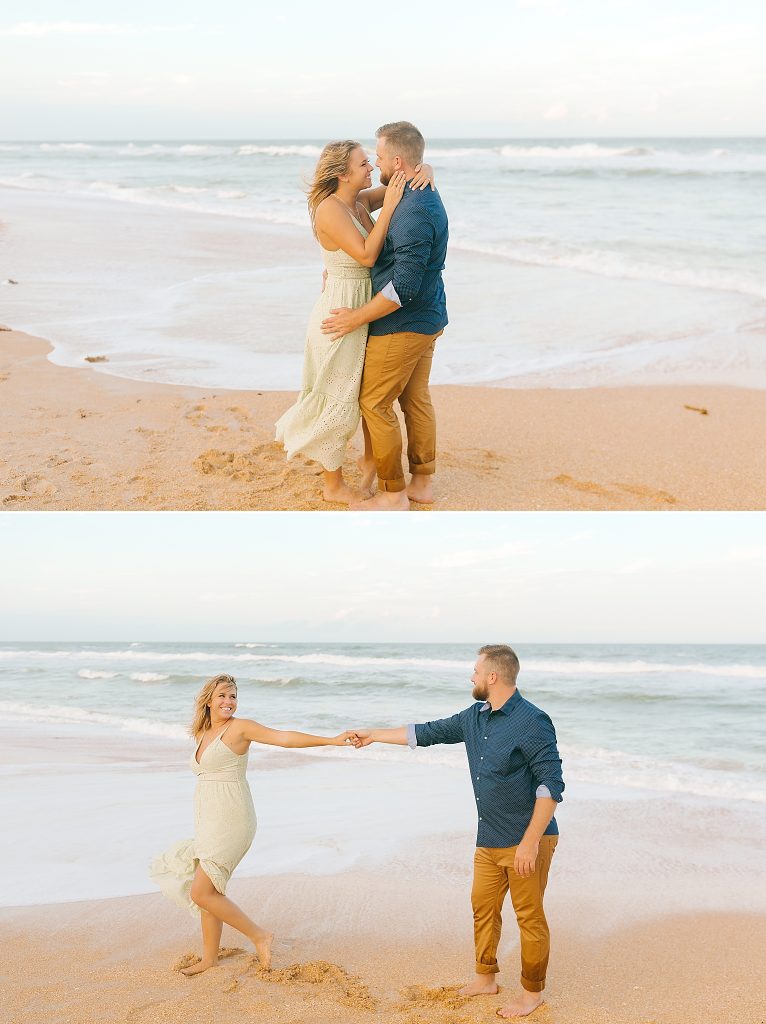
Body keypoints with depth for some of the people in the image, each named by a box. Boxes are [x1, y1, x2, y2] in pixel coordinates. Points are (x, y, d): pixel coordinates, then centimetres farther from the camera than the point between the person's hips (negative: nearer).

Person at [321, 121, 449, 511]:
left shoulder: (413, 211, -26)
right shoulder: (426, 197, 8)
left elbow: (405, 286, -29)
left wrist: (357, 318, -20)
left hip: (402, 325, -10)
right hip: (427, 319, 10)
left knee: (375, 404, 0)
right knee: (416, 399, 16)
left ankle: (393, 494, 7)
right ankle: (422, 482, 24)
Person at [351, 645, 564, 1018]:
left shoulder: (532, 722, -18)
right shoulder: (474, 718, 7)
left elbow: (551, 785, -20)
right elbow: (426, 733, 21)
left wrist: (531, 842, -22)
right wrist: (375, 735, 25)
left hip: (526, 841, -8)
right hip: (489, 840, 8)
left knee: (529, 917, 3)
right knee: (483, 907, 16)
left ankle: (533, 991, 18)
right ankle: (485, 978, 32)